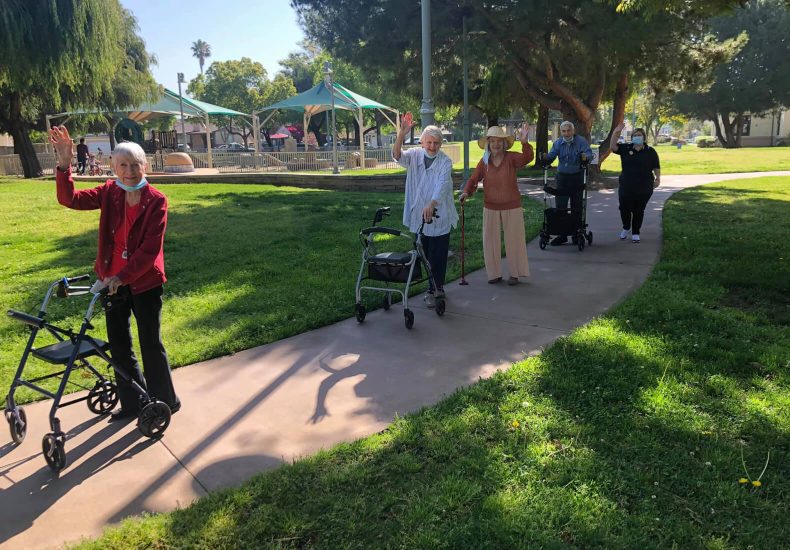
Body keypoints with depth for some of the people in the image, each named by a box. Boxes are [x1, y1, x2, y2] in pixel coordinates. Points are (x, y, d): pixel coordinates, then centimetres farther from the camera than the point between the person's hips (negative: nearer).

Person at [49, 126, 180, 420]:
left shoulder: (156, 200, -14)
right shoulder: (110, 193, 1)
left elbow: (151, 249, -19)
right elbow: (70, 198, -7)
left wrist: (123, 276, -26)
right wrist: (64, 164, -20)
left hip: (144, 282, -5)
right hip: (113, 281, 6)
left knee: (151, 343, 3)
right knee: (119, 344, 14)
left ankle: (165, 402, 21)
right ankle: (132, 402, 30)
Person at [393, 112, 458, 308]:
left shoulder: (445, 161, -7)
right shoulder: (415, 155, 2)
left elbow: (442, 185, -22)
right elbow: (397, 155, -18)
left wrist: (431, 204, -40)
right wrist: (402, 134, -34)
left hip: (440, 217, -3)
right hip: (419, 216, 3)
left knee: (438, 255, 0)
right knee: (425, 254, 12)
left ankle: (435, 289, 12)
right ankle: (435, 288, 25)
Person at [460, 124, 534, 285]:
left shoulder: (511, 157, -10)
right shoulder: (484, 162, -2)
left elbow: (527, 158, -26)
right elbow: (473, 179, 0)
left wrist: (524, 143, -44)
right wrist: (466, 192, -19)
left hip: (512, 207, -2)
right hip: (491, 207, 3)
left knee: (514, 240, 7)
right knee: (490, 241, 8)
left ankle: (514, 274, 21)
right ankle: (494, 273, 23)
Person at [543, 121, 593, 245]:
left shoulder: (581, 141, -5)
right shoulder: (558, 143, 6)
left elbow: (589, 153, -18)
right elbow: (551, 156, -5)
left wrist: (585, 157, -41)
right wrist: (545, 158, -28)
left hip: (577, 178, -3)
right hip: (562, 177, 3)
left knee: (576, 207, 5)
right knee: (560, 207, 0)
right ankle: (562, 235, 6)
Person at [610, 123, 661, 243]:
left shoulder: (650, 151, 5)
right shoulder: (625, 148, 6)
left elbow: (656, 167, 7)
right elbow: (613, 147, -8)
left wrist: (658, 178, -5)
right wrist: (615, 133, -19)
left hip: (644, 188, -1)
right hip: (626, 186, 1)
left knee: (638, 211, 4)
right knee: (624, 208, 1)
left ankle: (635, 233, 17)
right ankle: (626, 228, 29)